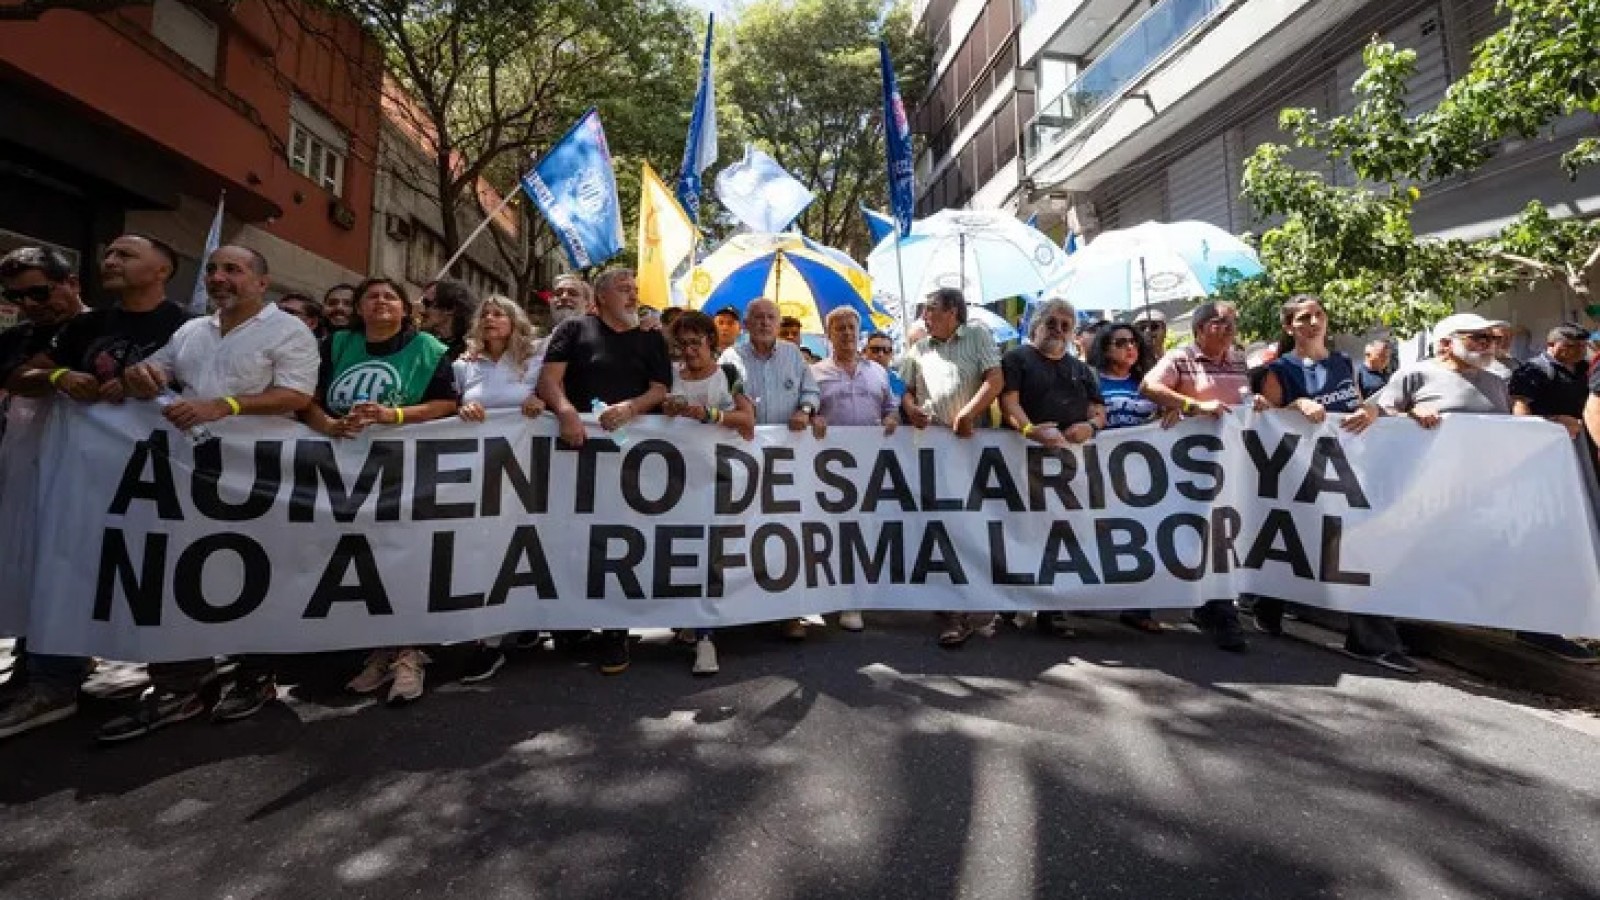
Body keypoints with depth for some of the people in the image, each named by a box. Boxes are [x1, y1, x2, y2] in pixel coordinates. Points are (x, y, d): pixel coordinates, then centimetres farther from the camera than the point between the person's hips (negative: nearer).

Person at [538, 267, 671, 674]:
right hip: (578, 441, -1)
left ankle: (615, 632, 9)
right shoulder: (574, 329, 9)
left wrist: (630, 407, -16)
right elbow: (549, 378, -2)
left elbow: (659, 390, 5)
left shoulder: (652, 339, 15)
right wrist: (566, 410, -23)